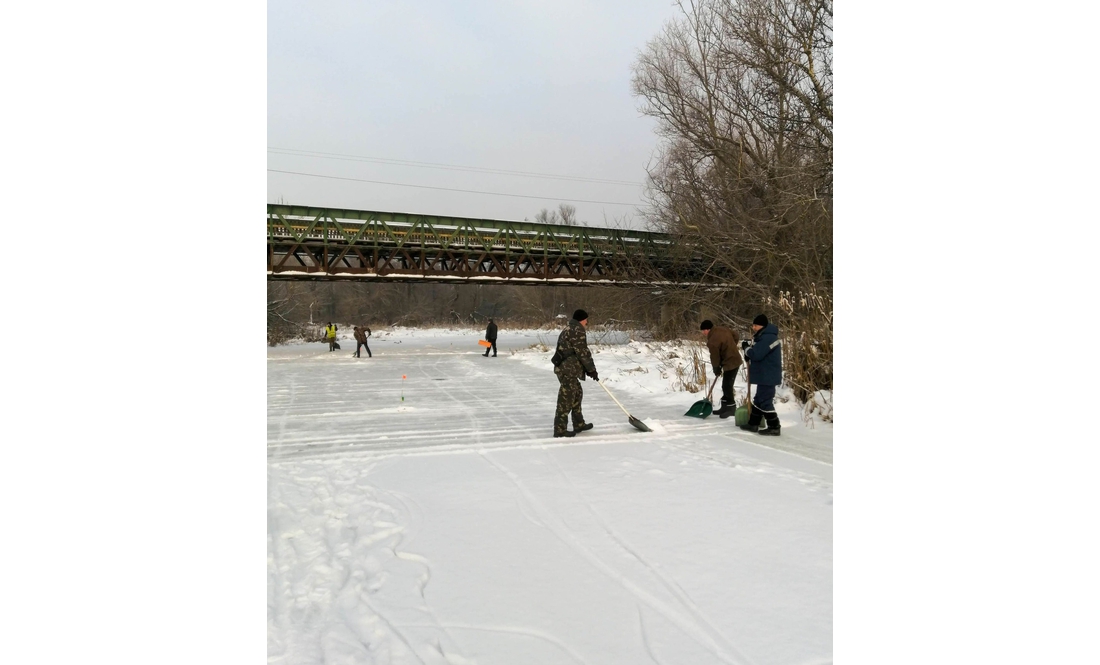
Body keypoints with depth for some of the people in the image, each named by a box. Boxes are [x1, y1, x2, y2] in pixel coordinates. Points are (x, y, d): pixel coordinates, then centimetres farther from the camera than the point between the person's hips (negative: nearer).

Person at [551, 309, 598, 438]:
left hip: (566, 368, 11)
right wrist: (592, 369, -5)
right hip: (568, 370, -11)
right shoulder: (577, 331, -13)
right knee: (566, 399, -6)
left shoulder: (569, 329, 20)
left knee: (577, 394, 20)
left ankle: (579, 424, 29)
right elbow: (583, 352, -15)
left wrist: (588, 369, 19)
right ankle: (560, 429, -1)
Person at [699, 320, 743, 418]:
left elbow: (715, 357, -12)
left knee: (727, 386, -5)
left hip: (730, 363, -10)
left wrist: (717, 370, 5)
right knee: (726, 385, 16)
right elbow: (735, 335, 16)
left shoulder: (712, 341, -23)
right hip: (734, 359, 10)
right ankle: (725, 407, 23)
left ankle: (731, 408, 4)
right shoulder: (722, 328, 3)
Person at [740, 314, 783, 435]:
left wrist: (746, 348, -9)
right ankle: (753, 424, 25)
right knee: (759, 399, 17)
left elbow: (756, 354, -27)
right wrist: (749, 352, 3)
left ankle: (774, 427, 0)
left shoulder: (767, 338, -21)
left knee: (765, 401, -6)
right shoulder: (764, 336, 14)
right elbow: (759, 353, 22)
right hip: (764, 375, 11)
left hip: (768, 376, -11)